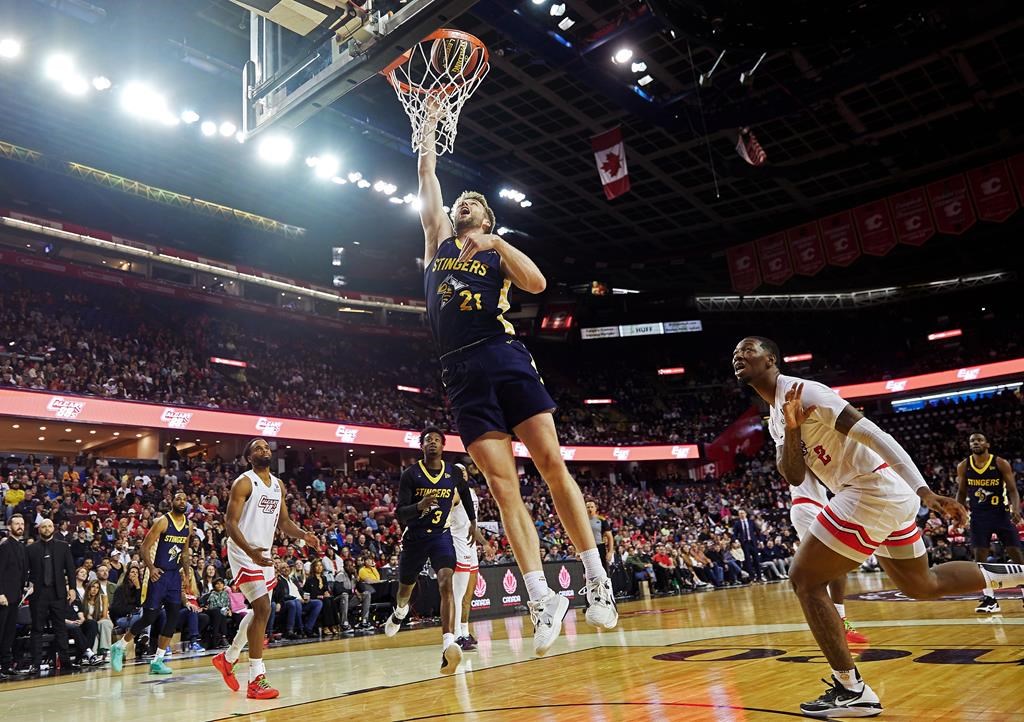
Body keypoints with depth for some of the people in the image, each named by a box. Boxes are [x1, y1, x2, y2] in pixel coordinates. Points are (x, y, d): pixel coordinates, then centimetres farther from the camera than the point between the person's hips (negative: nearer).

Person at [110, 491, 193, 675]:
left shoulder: (188, 525, 7)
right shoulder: (162, 522, -12)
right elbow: (145, 547, -13)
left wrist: (186, 564, 6)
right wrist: (150, 567, -26)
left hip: (175, 575, 6)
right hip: (158, 574, -6)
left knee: (173, 617, 0)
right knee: (149, 617, -4)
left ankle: (157, 661, 8)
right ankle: (119, 647, 18)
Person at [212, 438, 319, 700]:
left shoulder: (278, 485, 10)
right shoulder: (244, 483, -13)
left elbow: (283, 522, 15)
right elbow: (230, 523, -18)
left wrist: (303, 534, -6)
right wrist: (249, 550, -33)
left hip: (264, 554, 8)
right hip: (244, 553, -8)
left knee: (259, 611, 17)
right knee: (263, 609, -16)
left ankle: (228, 658, 38)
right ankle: (256, 680, -11)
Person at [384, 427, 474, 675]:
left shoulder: (455, 474, -4)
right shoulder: (410, 474, -11)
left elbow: (466, 496, 18)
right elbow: (399, 513, -16)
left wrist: (473, 522, 20)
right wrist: (419, 506, -35)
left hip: (441, 535, 0)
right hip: (414, 537, 0)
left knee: (446, 583, -24)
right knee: (406, 587, 20)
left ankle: (449, 645, -34)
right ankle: (399, 613, 57)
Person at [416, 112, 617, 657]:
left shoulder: (497, 253, 16)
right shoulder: (437, 243, 24)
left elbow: (537, 284, -4)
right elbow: (427, 182, 22)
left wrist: (496, 244, -11)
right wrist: (429, 133, 28)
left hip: (505, 360, -2)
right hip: (462, 374, 2)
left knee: (552, 464, -9)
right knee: (502, 484, -6)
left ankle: (597, 580, -1)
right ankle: (542, 598, -6)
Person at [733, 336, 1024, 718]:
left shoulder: (802, 390, -14)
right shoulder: (776, 415, 15)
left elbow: (873, 435, -20)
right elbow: (794, 477, 5)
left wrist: (924, 492, -25)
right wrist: (791, 430, -13)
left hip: (873, 492, -10)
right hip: (886, 496, 10)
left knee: (804, 580, -6)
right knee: (921, 585, 27)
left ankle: (852, 691, 0)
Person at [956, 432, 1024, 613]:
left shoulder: (1001, 464, -7)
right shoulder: (963, 466, 0)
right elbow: (962, 493, 10)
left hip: (1001, 513, -1)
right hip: (979, 516, 2)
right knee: (979, 555, -6)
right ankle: (989, 599, 0)